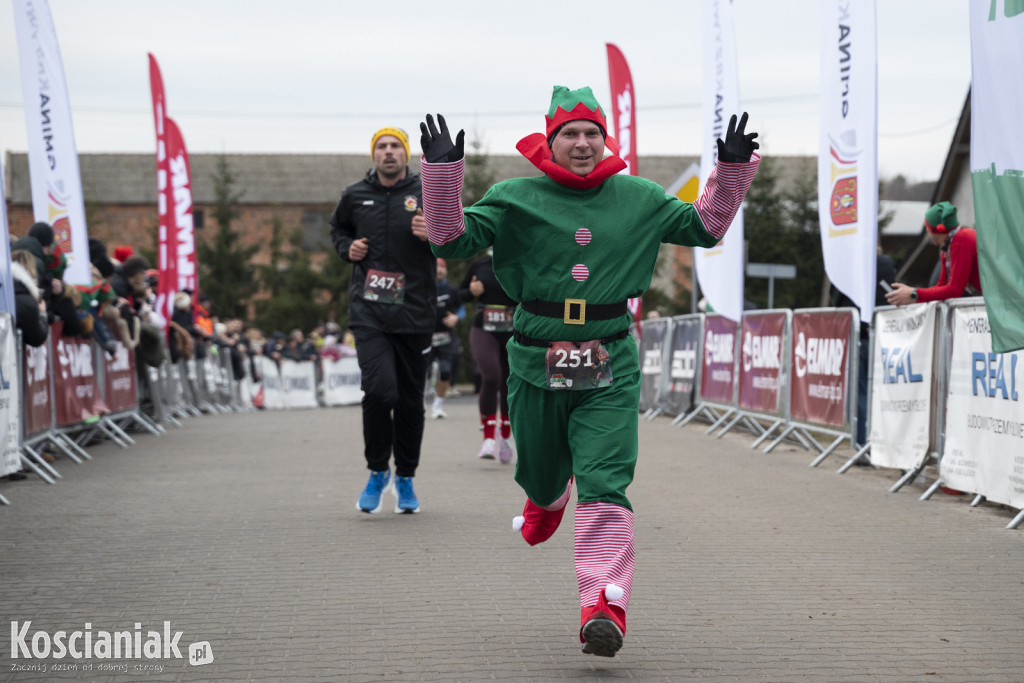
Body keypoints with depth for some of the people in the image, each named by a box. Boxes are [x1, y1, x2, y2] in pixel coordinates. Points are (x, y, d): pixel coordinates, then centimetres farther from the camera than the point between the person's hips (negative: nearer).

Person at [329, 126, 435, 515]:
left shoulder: (427, 194, 2)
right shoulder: (355, 196, 8)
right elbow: (338, 228, 27)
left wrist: (432, 235, -15)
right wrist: (347, 247, 6)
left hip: (413, 311, 0)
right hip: (369, 310, 0)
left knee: (410, 399, 5)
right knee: (379, 389, -17)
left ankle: (405, 479, 23)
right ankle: (378, 471, 4)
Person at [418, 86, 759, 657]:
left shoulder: (639, 198, 7)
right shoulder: (516, 198, 0)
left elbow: (703, 227, 17)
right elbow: (454, 240, -8)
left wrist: (732, 169, 5)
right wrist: (442, 173, -20)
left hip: (610, 366, 0)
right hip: (536, 362, 1)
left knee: (605, 486, -14)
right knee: (541, 475, 18)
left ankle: (605, 608, -20)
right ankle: (547, 500, 58)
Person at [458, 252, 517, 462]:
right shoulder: (480, 265, 3)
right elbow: (460, 292, 15)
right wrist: (471, 292, -6)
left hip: (514, 334, 1)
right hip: (484, 332, -1)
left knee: (509, 384, 9)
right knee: (490, 377, -22)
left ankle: (505, 435, 34)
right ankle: (488, 438, -17)